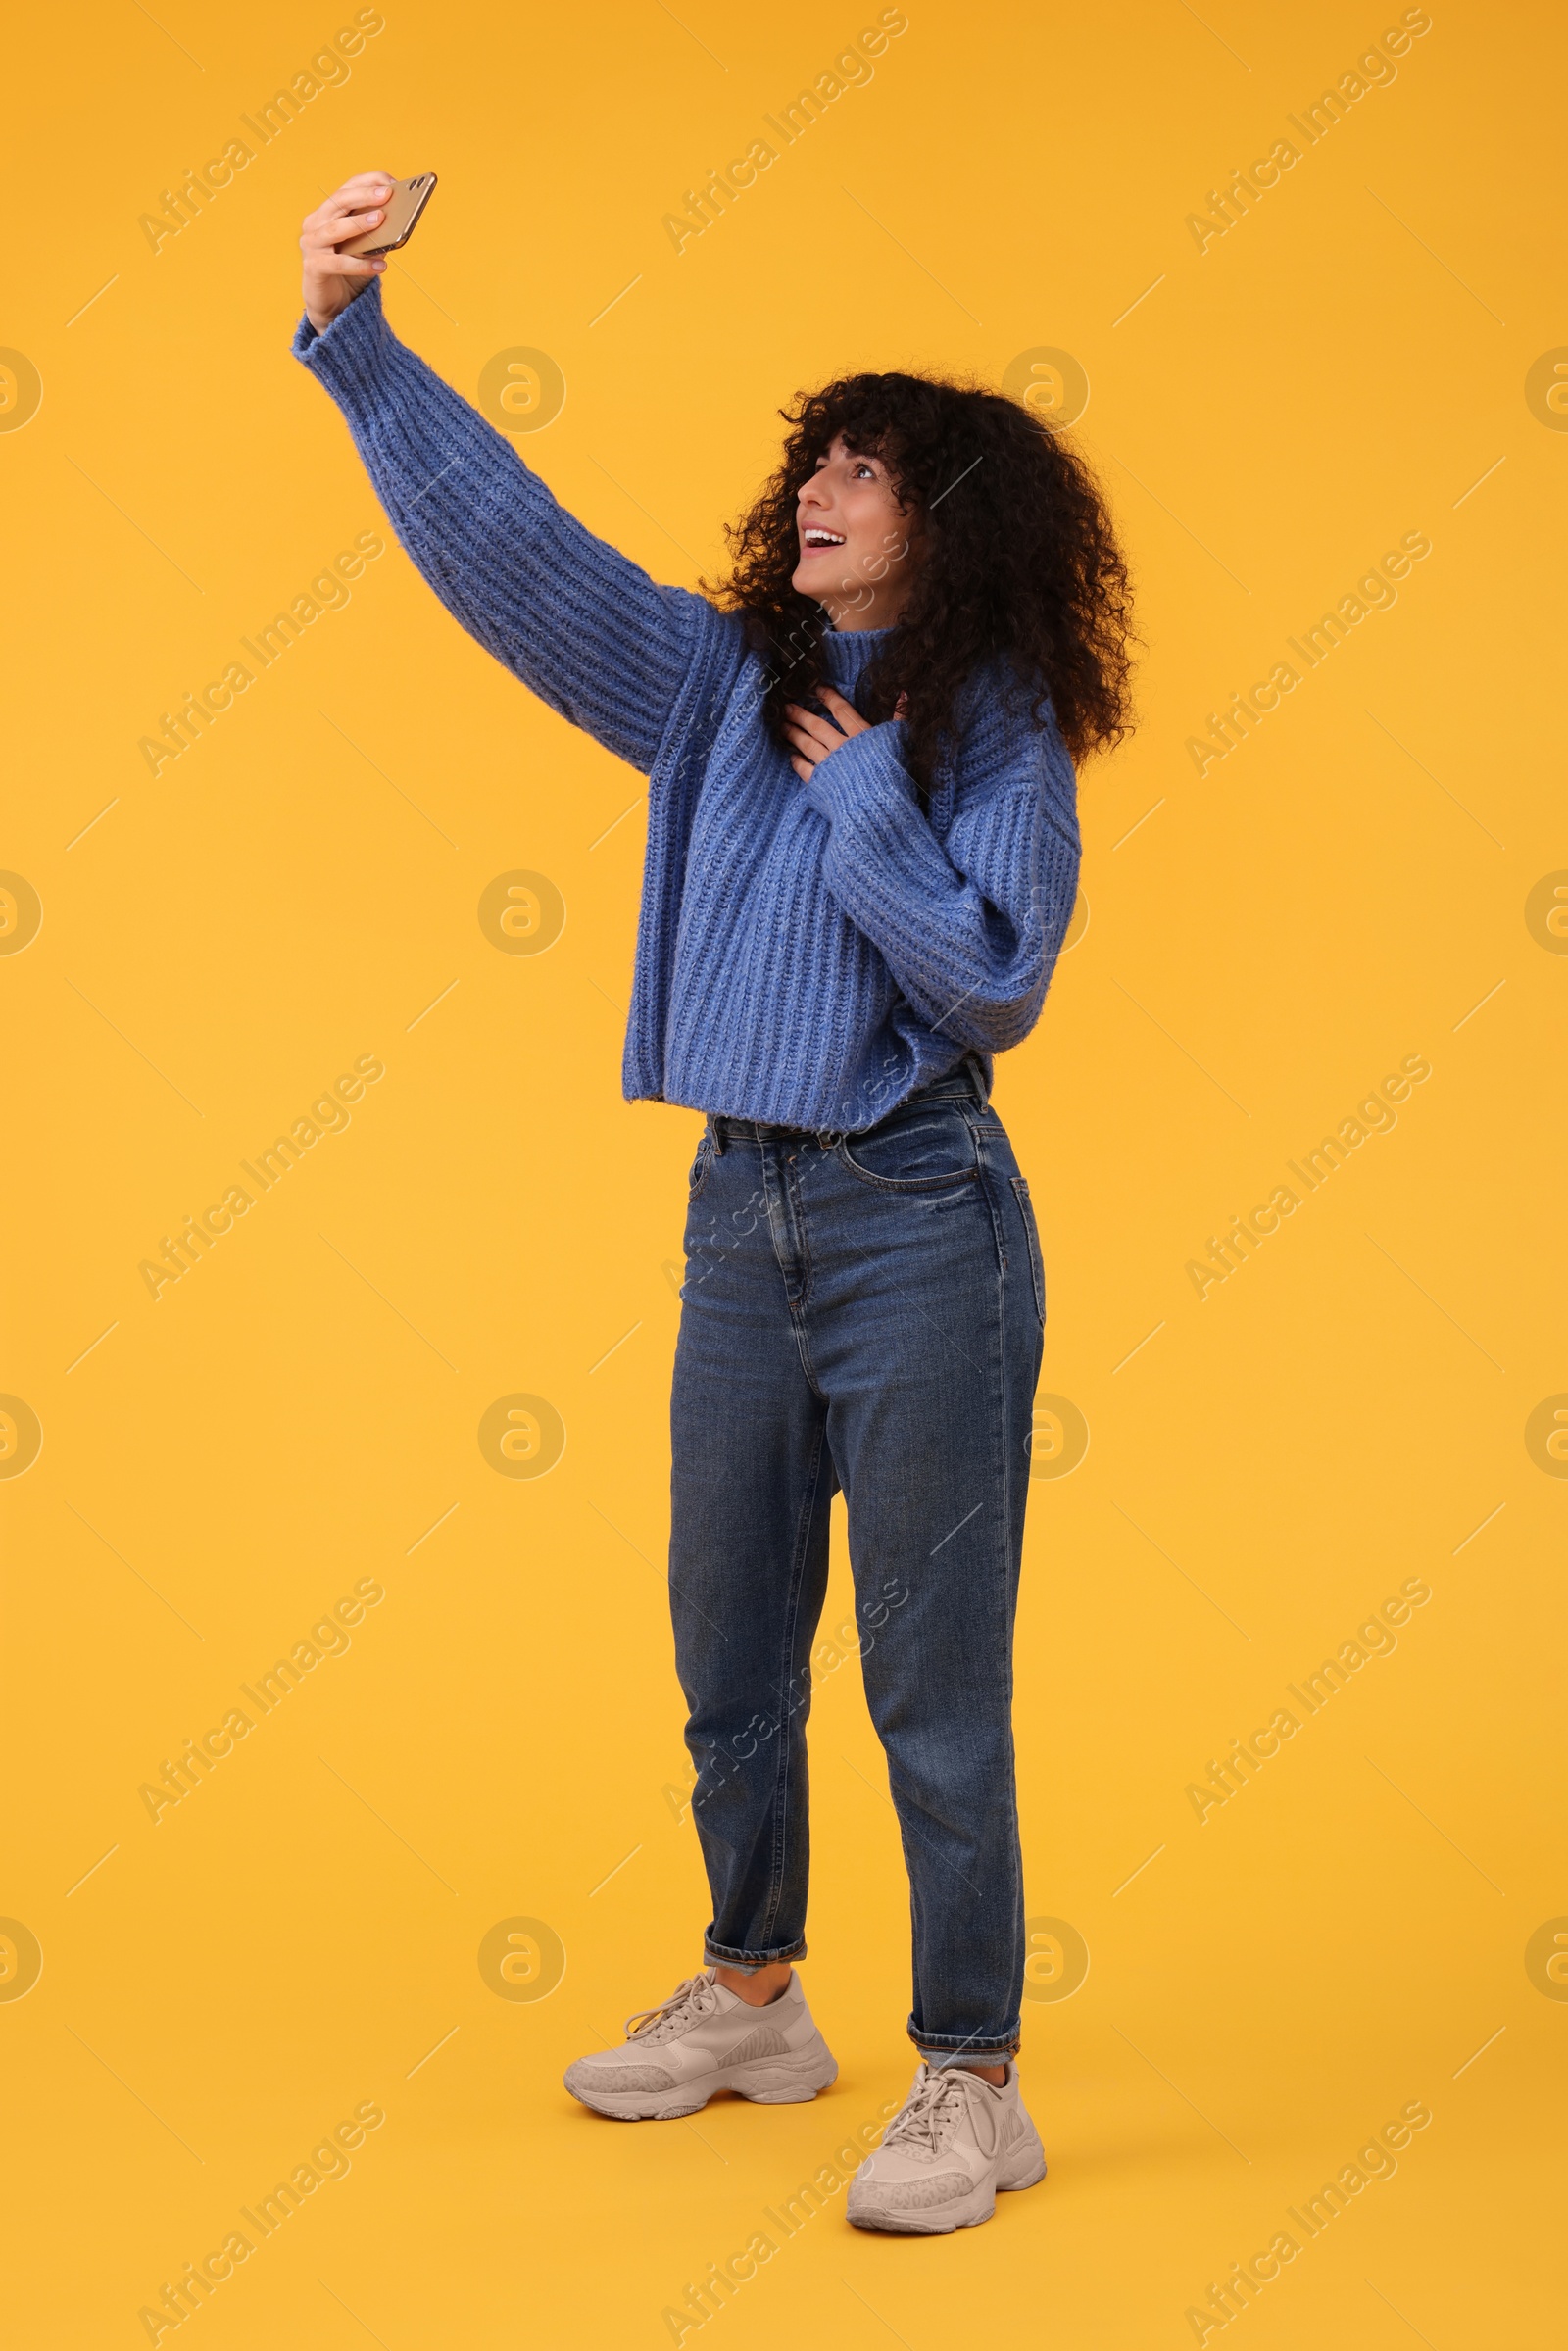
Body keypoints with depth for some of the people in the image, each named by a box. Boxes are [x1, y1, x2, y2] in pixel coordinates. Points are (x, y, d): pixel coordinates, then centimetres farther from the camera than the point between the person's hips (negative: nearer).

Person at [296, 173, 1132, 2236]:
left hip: (918, 1224, -5)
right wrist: (357, 344, -8)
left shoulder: (1001, 734, -4)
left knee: (933, 1680, 0)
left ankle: (973, 2084, 13)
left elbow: (995, 990, -13)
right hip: (743, 1209, 6)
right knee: (729, 1650, 16)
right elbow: (506, 540, 0)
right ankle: (753, 2002, 35)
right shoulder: (719, 685, 7)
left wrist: (864, 804, -12)